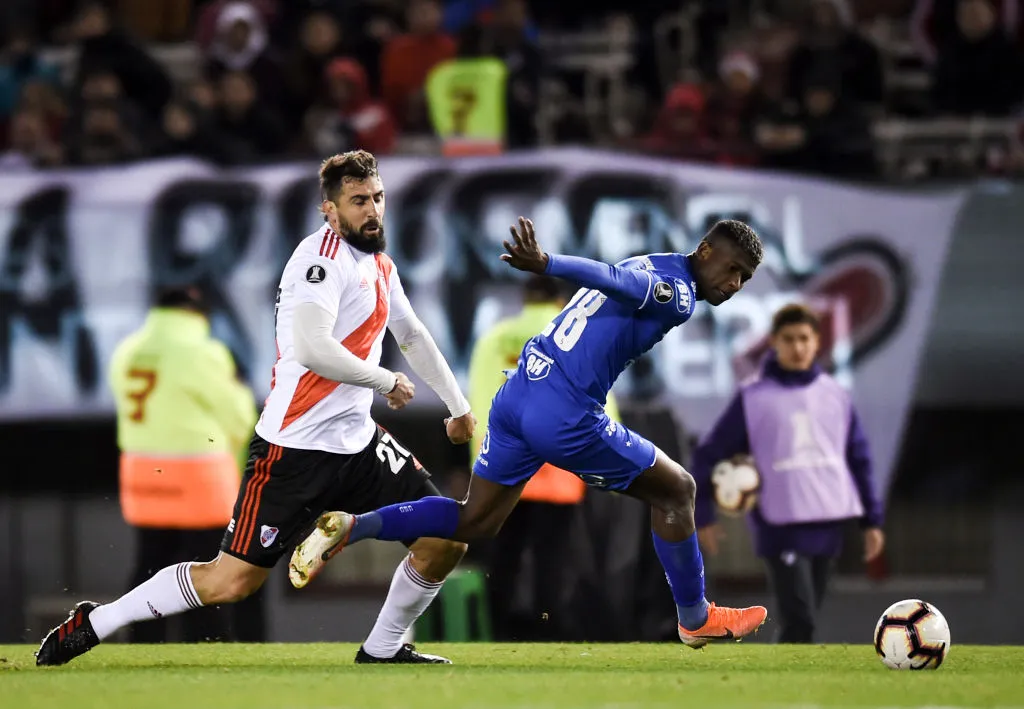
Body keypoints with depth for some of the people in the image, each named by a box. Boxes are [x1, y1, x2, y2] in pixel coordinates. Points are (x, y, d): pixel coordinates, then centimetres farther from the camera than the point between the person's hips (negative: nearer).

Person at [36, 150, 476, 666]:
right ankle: (93, 623, 7)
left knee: (446, 540, 1)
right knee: (229, 582, -9)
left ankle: (383, 649, 20)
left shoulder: (379, 264, 13)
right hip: (296, 446, -8)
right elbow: (311, 349, -29)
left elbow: (413, 337, 30)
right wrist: (387, 382, -16)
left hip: (356, 441, 9)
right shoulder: (323, 256, -16)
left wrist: (458, 406, 32)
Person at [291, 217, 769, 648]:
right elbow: (611, 279, -26)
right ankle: (696, 620, 23)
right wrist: (545, 265, -40)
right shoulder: (677, 297, -12)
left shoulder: (648, 265, 16)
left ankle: (350, 527, 7)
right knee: (676, 491, 10)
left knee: (474, 523, 20)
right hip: (565, 417, -9)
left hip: (515, 397, 9)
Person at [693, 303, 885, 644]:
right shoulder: (753, 398, -3)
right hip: (781, 528, -4)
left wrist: (871, 521, 10)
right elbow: (709, 456, 1)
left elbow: (859, 459, 13)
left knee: (803, 620, 10)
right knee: (800, 620, -14)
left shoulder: (835, 395, 7)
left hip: (828, 526, 4)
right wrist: (703, 517, -1)